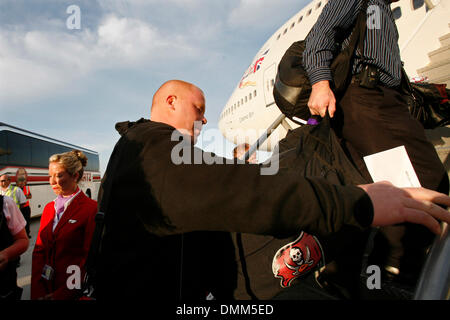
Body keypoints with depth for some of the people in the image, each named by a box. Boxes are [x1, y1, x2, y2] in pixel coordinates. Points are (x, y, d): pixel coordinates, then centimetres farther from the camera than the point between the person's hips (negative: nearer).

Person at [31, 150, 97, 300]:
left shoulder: (91, 209, -17)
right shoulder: (49, 208, 7)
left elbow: (90, 258, -17)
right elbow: (39, 250, 6)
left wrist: (61, 295, -16)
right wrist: (37, 292, -4)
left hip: (73, 292, -6)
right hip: (44, 289, 6)